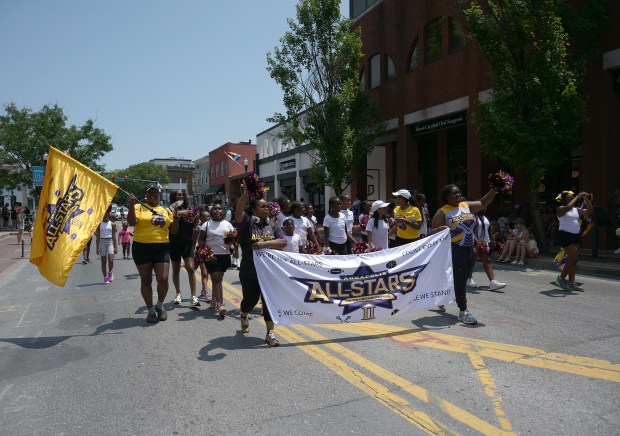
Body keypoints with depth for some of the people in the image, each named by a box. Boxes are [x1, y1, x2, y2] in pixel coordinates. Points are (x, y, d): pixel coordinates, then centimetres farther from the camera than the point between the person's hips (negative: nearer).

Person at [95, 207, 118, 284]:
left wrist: (116, 246, 0)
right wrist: (97, 247, -2)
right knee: (103, 261, 3)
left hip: (110, 242, 0)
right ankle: (105, 277, 11)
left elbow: (114, 236, 4)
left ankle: (110, 272, 14)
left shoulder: (112, 224, 3)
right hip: (102, 242, 1)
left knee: (111, 260, -13)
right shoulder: (99, 224, 2)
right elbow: (97, 236, 3)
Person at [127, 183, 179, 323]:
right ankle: (151, 310, 21)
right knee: (146, 281, 6)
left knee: (163, 279, -7)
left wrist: (176, 215, -1)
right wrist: (132, 204, -19)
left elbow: (174, 230, 12)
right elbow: (132, 222, -14)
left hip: (162, 248, 2)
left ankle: (160, 306, 19)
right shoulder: (139, 207, 3)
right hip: (142, 248, -2)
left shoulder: (166, 210, 13)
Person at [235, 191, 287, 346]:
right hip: (249, 271, -2)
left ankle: (271, 333, 7)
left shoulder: (273, 224, 4)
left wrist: (265, 243, -21)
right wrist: (247, 193, -42)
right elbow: (238, 211, -29)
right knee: (250, 299, 14)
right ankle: (244, 316, 48)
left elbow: (283, 242, -7)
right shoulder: (247, 222, -7)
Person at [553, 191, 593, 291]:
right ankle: (561, 278, 1)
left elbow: (590, 211, 12)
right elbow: (568, 207, -27)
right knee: (574, 258, -13)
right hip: (565, 235, -8)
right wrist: (578, 197, -20)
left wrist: (586, 199, 2)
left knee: (574, 259, 5)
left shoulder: (576, 209, 15)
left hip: (576, 235, 8)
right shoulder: (561, 209, -5)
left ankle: (571, 282, 10)